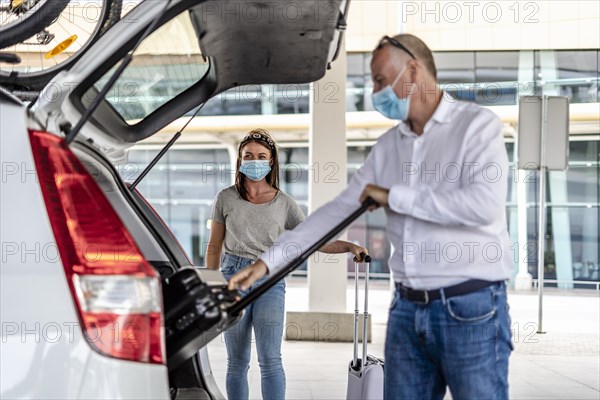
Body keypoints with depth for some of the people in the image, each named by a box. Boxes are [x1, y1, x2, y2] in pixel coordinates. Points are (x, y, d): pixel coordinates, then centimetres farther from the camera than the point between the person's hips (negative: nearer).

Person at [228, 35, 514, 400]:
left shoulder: (477, 124, -6)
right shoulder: (387, 146, 13)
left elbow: (484, 204, -22)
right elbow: (338, 210, 14)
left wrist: (394, 196, -12)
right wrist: (267, 261, 9)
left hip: (471, 308, -6)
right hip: (407, 308, 6)